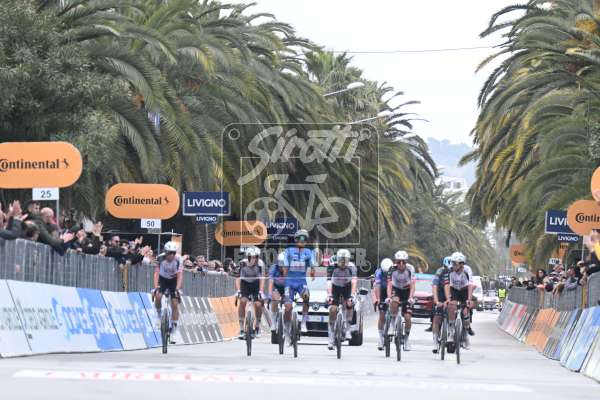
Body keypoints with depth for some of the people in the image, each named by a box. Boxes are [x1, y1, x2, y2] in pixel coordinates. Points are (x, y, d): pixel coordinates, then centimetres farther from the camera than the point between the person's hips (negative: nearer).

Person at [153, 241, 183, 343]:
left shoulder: (178, 260, -27)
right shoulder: (160, 258, -27)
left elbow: (180, 275, -33)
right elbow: (156, 273, -33)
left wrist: (178, 289, -47)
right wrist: (155, 287, -46)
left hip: (173, 281, 0)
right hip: (162, 279, 0)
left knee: (175, 304, -9)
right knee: (158, 296, -29)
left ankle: (172, 333, -2)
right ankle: (159, 315, 1)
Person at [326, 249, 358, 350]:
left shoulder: (351, 267, -24)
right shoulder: (332, 266, -25)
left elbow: (354, 281, -35)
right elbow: (329, 282, -33)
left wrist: (352, 295, -49)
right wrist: (329, 295, -47)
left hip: (347, 288, 1)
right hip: (335, 288, 0)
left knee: (349, 304, -26)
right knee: (333, 309, -14)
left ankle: (348, 329, -11)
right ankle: (331, 337, -8)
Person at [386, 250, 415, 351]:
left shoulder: (410, 271, -20)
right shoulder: (393, 271, -19)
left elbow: (412, 286, -26)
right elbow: (389, 285, -25)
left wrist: (410, 297, -42)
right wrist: (389, 297, -41)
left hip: (406, 292, 0)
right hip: (396, 290, 0)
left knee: (407, 317, -9)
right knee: (394, 302, -37)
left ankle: (406, 339, 8)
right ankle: (393, 321, -14)